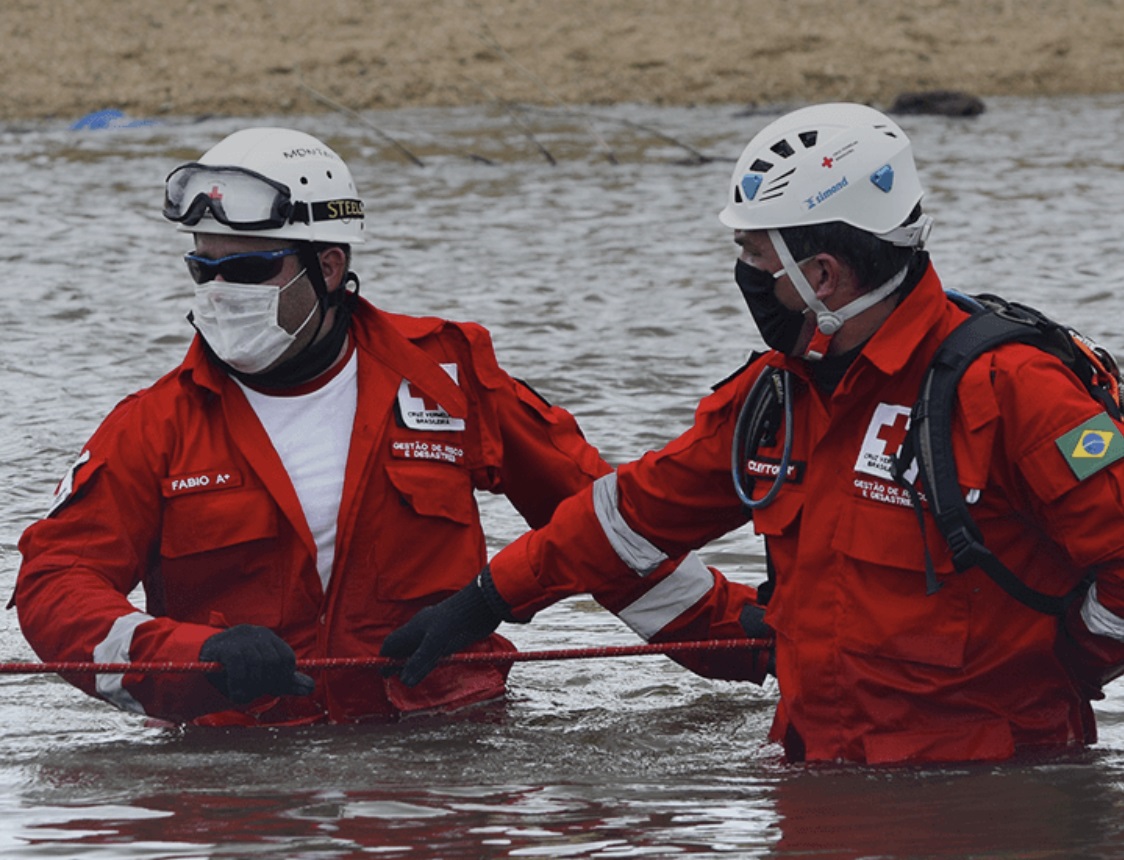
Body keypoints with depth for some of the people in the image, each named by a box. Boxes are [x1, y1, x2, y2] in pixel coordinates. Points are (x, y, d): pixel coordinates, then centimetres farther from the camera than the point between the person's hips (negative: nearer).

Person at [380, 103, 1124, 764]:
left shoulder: (1005, 388, -15)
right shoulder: (776, 393, 11)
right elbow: (641, 508, 22)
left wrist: (1053, 679, -7)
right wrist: (484, 603, 25)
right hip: (823, 766, 7)